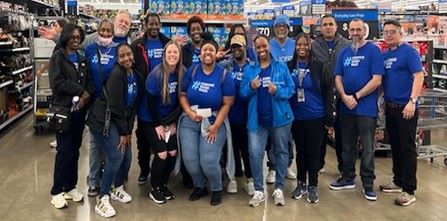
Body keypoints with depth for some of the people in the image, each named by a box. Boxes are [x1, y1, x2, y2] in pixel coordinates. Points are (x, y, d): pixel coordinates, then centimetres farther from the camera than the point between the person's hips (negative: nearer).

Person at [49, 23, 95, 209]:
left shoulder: (82, 59, 14)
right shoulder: (57, 57, -3)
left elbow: (90, 81, 6)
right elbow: (57, 83, -16)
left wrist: (86, 95, -13)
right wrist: (80, 91, -12)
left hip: (80, 109, 5)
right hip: (64, 109, -5)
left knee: (75, 149, 9)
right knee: (64, 150, -3)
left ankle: (70, 186, 20)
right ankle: (57, 191, 8)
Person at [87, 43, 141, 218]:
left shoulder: (136, 76, 4)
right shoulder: (116, 75, -20)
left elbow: (133, 105, 7)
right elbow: (115, 107, -20)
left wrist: (129, 130, 3)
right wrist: (123, 132, -15)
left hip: (120, 122, 8)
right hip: (103, 120, -8)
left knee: (127, 156, 6)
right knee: (116, 156, -16)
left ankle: (117, 188, 31)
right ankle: (102, 199, -4)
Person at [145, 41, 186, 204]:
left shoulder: (182, 73, -7)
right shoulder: (156, 74, -19)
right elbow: (150, 102, -15)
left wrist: (174, 122, -1)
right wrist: (158, 125, -12)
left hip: (171, 120, 4)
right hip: (154, 120, -4)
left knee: (173, 153, 0)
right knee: (162, 154, -10)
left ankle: (164, 185, 21)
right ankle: (155, 189, 10)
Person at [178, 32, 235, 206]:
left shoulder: (224, 75, -6)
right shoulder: (192, 71, 2)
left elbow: (227, 103, -7)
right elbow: (183, 95, 4)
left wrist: (216, 126, -13)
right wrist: (190, 113, -13)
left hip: (214, 122, -3)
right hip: (190, 122, 3)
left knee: (209, 161, -11)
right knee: (189, 159, -4)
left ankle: (217, 189, 19)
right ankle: (199, 186, 25)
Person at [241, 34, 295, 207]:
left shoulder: (281, 67, 1)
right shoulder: (249, 70, 7)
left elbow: (291, 89, -3)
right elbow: (242, 93, 4)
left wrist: (277, 91, -22)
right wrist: (251, 87, -16)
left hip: (279, 117, -1)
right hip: (257, 119, 1)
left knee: (281, 152, 8)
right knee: (254, 154, -4)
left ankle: (279, 189, 22)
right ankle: (258, 190, 9)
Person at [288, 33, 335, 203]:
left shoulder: (319, 67, -5)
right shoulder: (289, 67, 1)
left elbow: (328, 93, -4)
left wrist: (329, 118, -7)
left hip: (316, 117, -2)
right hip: (296, 118, 2)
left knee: (313, 152, 5)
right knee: (300, 151, 14)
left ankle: (313, 186, 17)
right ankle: (301, 183, 28)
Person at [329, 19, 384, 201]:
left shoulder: (373, 51, -5)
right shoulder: (344, 53, 11)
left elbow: (377, 80, -12)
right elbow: (338, 78, 8)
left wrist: (356, 96, -13)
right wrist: (345, 97, -10)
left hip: (366, 108, -5)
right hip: (346, 107, 5)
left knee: (367, 148, 2)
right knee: (348, 146, 15)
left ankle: (368, 184, 12)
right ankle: (348, 178, 28)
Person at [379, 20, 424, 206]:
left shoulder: (409, 52, -7)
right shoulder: (384, 55, 13)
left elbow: (419, 76, -14)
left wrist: (412, 101, -22)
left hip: (406, 108, -7)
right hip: (390, 107, 7)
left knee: (407, 148, -3)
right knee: (395, 146, 15)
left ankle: (409, 191, 2)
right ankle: (399, 181, 28)